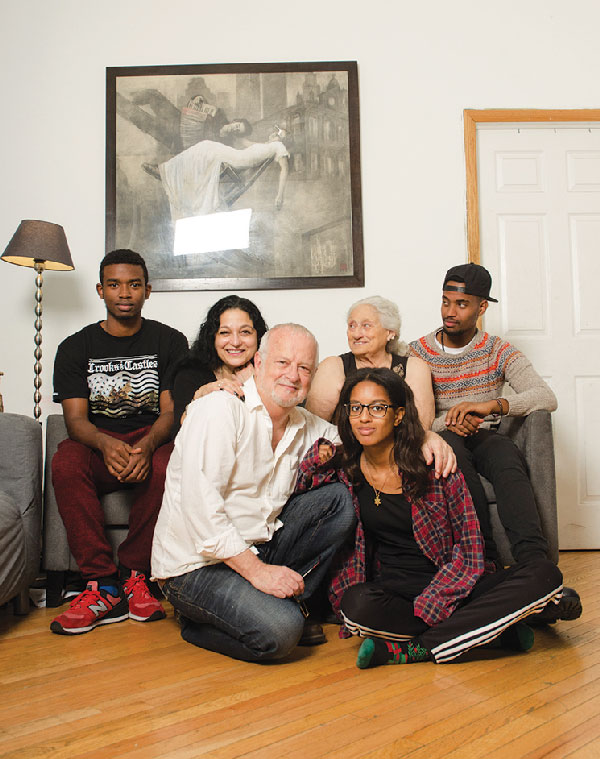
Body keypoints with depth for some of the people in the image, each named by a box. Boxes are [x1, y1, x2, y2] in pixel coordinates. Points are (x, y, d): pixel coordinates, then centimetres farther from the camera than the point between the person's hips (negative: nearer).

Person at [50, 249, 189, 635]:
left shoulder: (170, 341, 5)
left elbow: (171, 411, -3)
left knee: (165, 467, -35)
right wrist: (106, 444, -28)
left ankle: (134, 574, -16)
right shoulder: (77, 347, 7)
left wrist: (146, 445, -27)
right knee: (66, 463, -32)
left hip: (150, 439, -1)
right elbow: (75, 418, -4)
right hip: (96, 441, 1)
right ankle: (104, 586, -27)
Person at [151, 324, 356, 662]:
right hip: (196, 564, -7)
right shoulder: (220, 409, -16)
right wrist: (257, 570, -25)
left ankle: (288, 601, 0)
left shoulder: (305, 424, 6)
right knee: (279, 631, -28)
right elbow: (200, 504, -24)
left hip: (259, 549, 7)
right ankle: (199, 624, 1)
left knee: (341, 498, -4)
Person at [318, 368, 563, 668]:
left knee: (544, 573, -24)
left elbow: (470, 545, -7)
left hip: (450, 586, 0)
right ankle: (493, 627, -15)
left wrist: (426, 606, -17)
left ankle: (407, 650, -25)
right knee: (357, 604, -36)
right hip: (390, 591, 0)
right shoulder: (344, 470, 0)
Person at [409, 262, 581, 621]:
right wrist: (446, 424, -22)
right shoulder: (417, 353, 6)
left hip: (486, 438, 1)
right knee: (450, 443, -37)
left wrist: (493, 405, -27)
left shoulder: (499, 351, 6)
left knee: (507, 456, -34)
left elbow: (547, 397, -10)